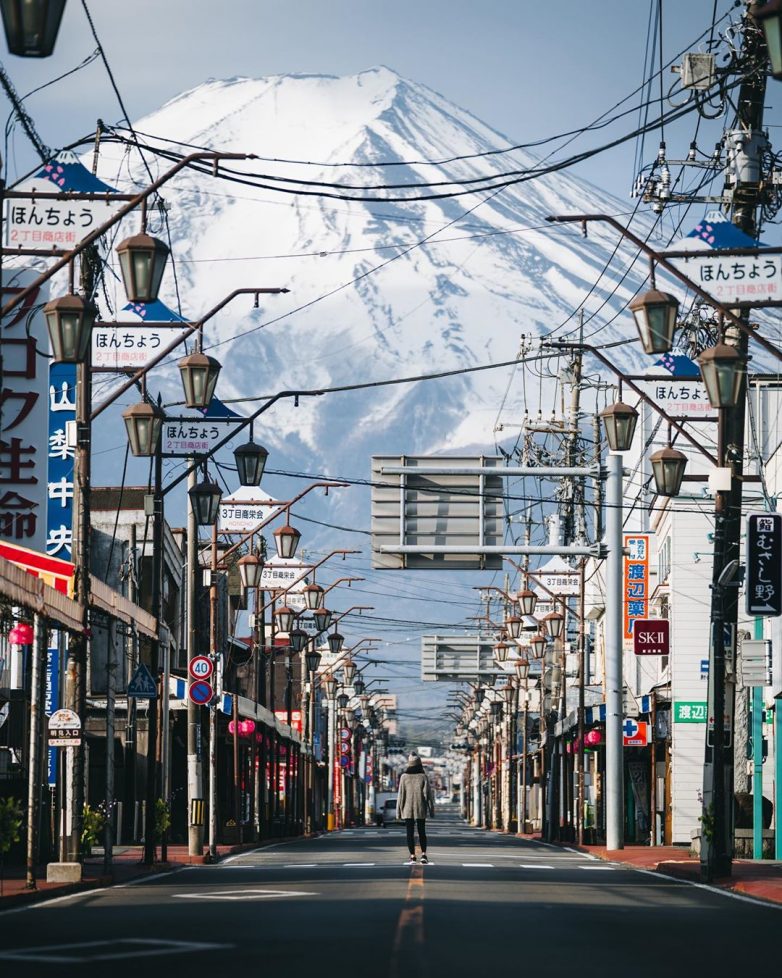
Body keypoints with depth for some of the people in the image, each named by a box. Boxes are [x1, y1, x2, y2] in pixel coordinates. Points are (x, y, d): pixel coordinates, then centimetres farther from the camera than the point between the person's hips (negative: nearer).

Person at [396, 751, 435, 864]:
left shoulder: (404, 777, -5)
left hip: (407, 810, 0)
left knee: (410, 832, 6)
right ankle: (423, 854, -1)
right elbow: (428, 794, -5)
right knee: (421, 832, 10)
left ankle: (412, 856, 2)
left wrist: (399, 811, 3)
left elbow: (401, 795, -3)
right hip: (420, 810, 0)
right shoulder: (423, 777, -6)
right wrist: (431, 810, 2)